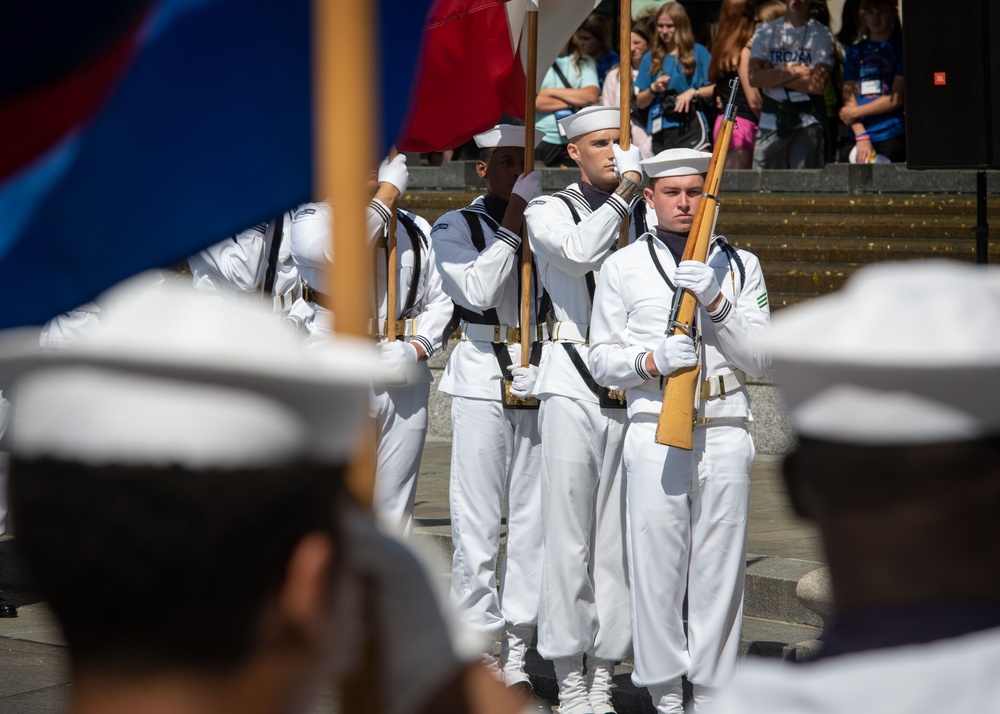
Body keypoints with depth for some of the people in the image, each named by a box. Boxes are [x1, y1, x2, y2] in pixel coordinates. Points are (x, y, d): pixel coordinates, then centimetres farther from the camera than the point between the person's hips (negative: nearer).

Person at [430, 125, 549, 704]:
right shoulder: (457, 227, 4)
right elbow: (476, 291, -11)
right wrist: (510, 228, -8)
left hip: (542, 382, 3)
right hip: (483, 381, -3)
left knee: (533, 520, 3)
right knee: (479, 523, -4)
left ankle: (515, 656, 10)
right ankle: (478, 651, 3)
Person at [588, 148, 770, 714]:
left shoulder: (740, 266, 11)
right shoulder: (623, 267, 10)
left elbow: (759, 357, 4)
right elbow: (602, 358, 9)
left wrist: (716, 303, -11)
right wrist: (652, 360, -11)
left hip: (725, 432, 1)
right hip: (655, 433, -1)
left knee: (720, 567, 1)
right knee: (657, 564, -3)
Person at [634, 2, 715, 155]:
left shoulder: (698, 52, 6)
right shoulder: (651, 58, 14)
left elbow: (716, 88, 0)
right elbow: (640, 103, 16)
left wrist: (693, 92, -14)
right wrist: (653, 89, -3)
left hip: (690, 127, -3)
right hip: (661, 133, 3)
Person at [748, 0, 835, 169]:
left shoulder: (821, 34, 3)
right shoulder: (765, 31, 11)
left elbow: (818, 84, -9)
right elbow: (754, 77, -2)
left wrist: (773, 77, -5)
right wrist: (794, 72, -10)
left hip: (807, 123, -2)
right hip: (771, 122, 2)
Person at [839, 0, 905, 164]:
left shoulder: (901, 48, 4)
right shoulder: (855, 52, 16)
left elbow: (896, 99, -2)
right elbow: (849, 99, 7)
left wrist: (855, 112, 0)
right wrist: (861, 136, -7)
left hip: (892, 138, -3)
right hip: (856, 139, 3)